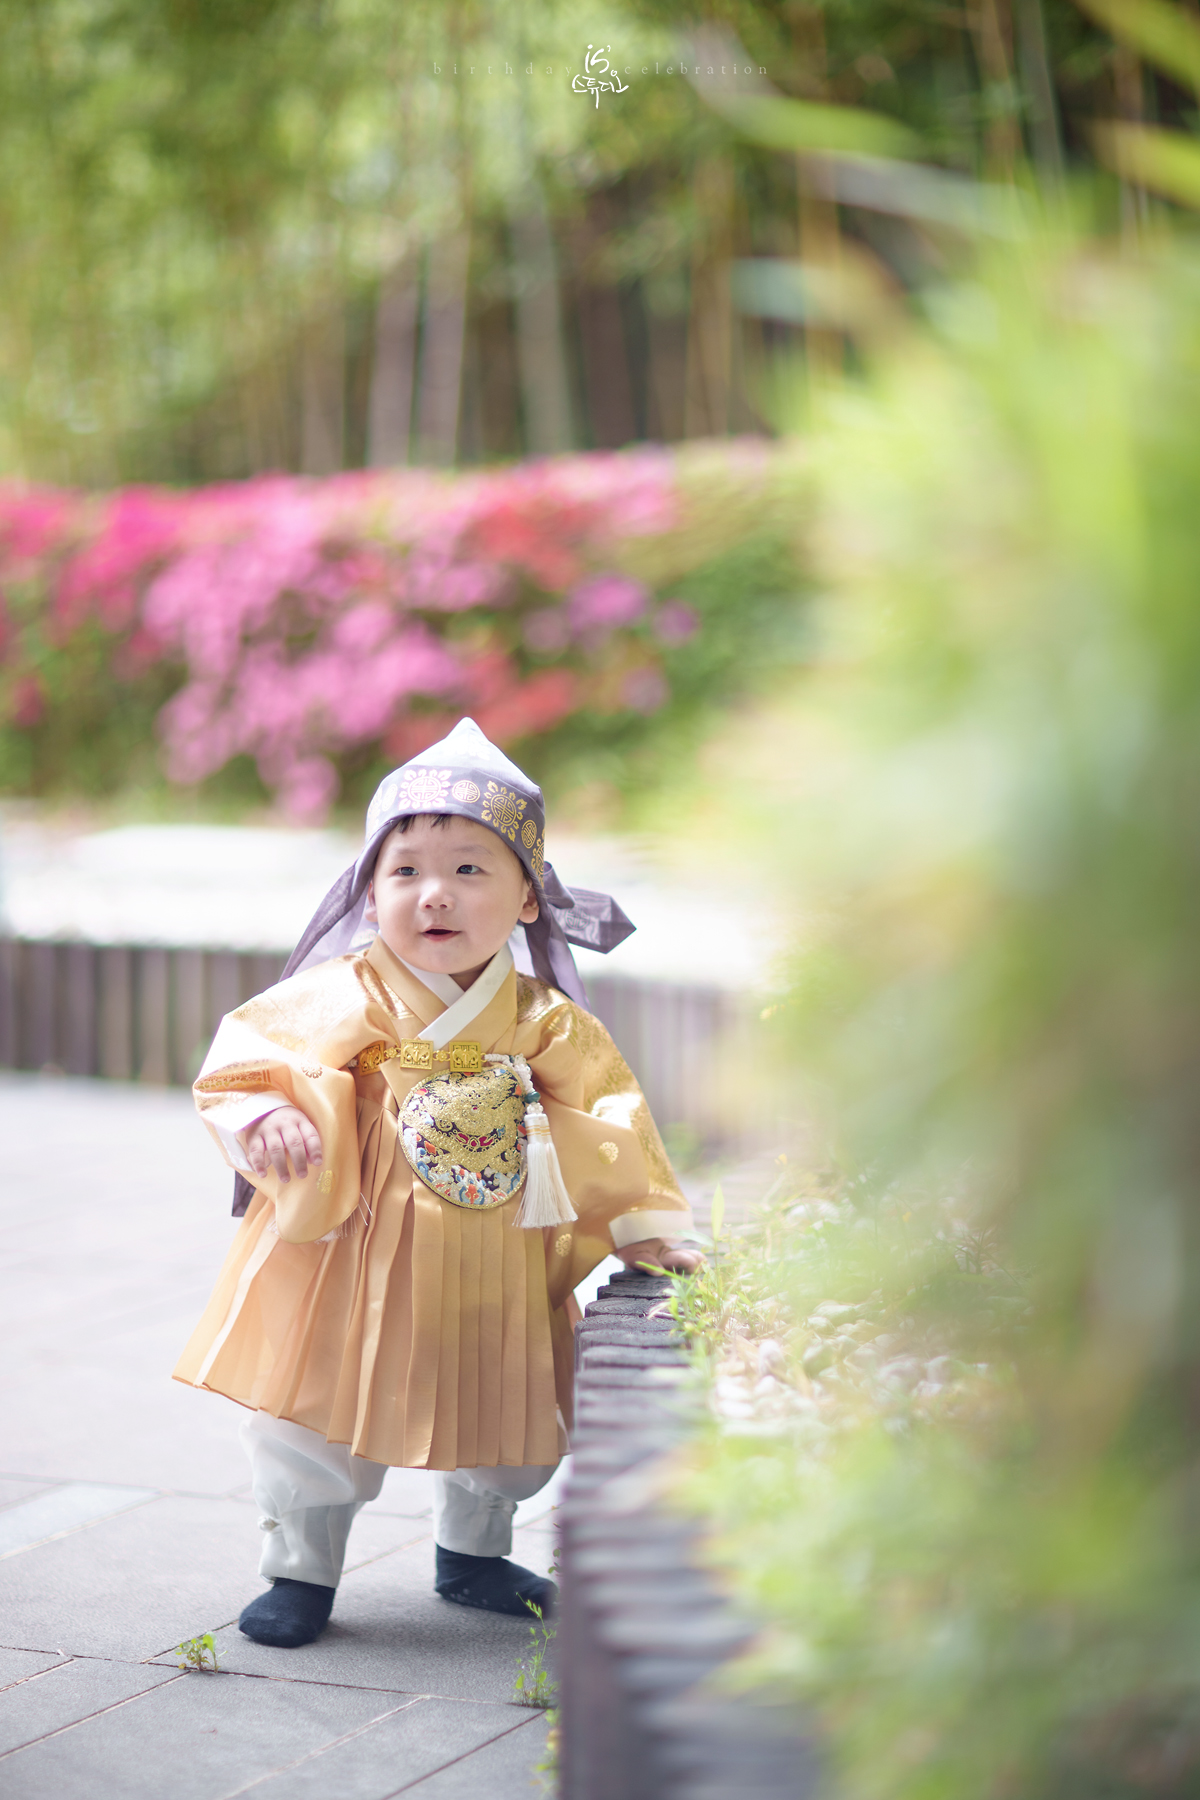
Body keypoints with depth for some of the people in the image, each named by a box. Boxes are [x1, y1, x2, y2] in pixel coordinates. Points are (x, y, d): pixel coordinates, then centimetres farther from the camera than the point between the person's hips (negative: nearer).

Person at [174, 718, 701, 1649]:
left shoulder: (544, 1023, -2)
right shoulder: (344, 1002, -11)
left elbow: (605, 1123, 5)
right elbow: (247, 1061, -12)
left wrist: (639, 1226, 3)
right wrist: (271, 1118, -32)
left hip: (489, 1280, 3)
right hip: (353, 1261, -3)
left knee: (510, 1418, 15)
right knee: (317, 1411, 2)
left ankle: (472, 1553, 41)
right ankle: (301, 1570, 24)